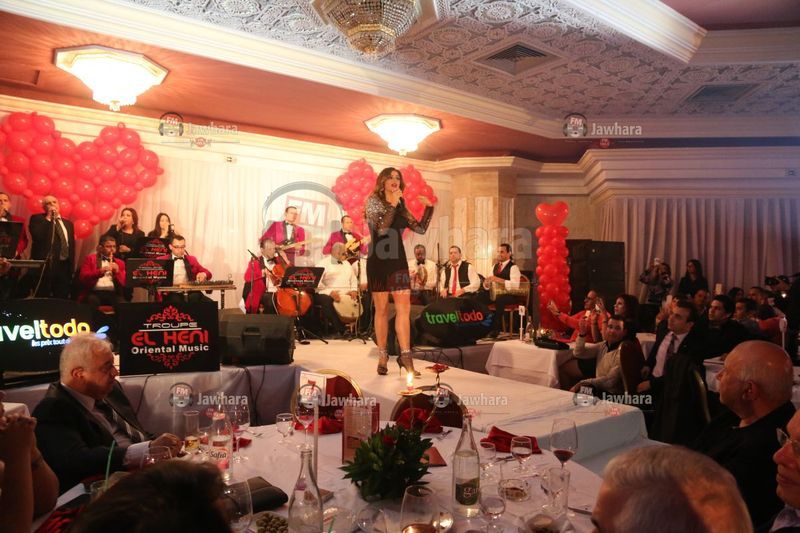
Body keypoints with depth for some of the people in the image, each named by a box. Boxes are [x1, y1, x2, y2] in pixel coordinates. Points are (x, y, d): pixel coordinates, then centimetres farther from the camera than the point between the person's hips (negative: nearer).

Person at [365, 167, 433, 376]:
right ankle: (382, 357, 11)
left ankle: (405, 355, -2)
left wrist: (429, 208, 4)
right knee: (382, 310, 1)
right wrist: (392, 204, -13)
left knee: (404, 308, -5)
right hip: (378, 260, -4)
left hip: (398, 259, 4)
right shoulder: (373, 201, 0)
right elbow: (381, 228, -16)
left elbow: (421, 228, 12)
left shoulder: (401, 206, 14)